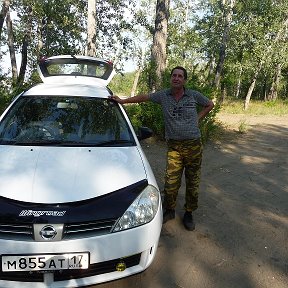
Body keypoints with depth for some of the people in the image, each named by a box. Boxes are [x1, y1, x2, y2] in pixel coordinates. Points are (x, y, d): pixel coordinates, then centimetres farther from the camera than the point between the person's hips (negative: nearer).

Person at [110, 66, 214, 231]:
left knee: (192, 182, 7)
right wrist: (123, 101, 14)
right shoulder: (163, 95, 4)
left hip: (194, 145, 0)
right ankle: (169, 210, 23)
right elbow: (144, 97, 12)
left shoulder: (194, 95, 2)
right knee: (171, 182, -1)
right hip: (174, 146, 0)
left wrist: (198, 119, 6)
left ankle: (189, 213, 25)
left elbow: (210, 105, 17)